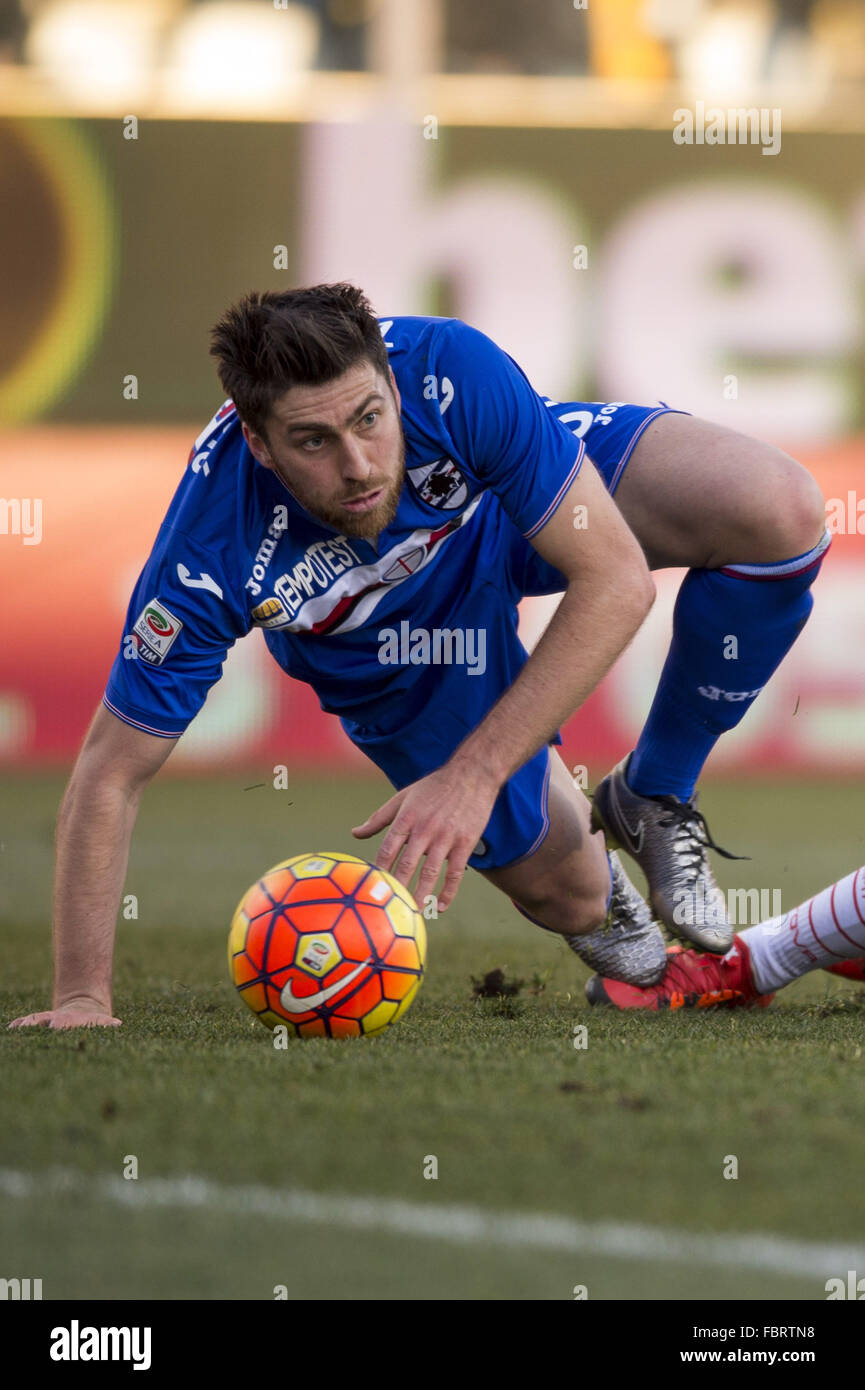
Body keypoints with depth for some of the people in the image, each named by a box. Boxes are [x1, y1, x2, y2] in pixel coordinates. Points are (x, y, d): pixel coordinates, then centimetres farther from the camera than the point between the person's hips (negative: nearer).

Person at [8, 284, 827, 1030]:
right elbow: (112, 773, -28)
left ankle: (654, 800, 0)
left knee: (782, 512, -24)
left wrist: (473, 775, -39)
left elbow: (615, 580, -35)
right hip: (396, 647, 0)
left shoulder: (453, 374, -41)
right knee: (568, 895, -1)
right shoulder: (209, 559, -40)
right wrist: (81, 996, -32)